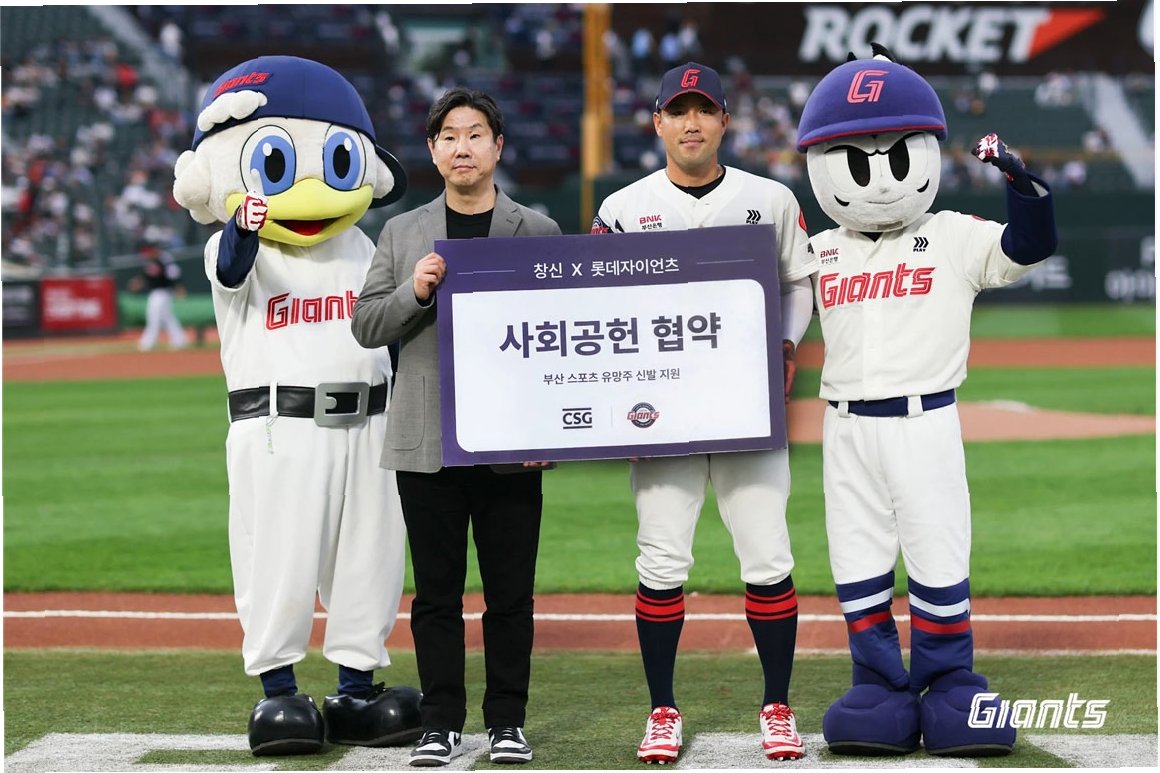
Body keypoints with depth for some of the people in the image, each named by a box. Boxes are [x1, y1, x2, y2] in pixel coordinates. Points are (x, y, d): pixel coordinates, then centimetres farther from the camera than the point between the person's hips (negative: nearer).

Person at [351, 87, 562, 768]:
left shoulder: (540, 233, 6)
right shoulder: (402, 234, 11)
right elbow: (366, 327, 7)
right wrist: (414, 291, -12)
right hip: (427, 446, 1)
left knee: (511, 594, 3)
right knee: (437, 592, 5)